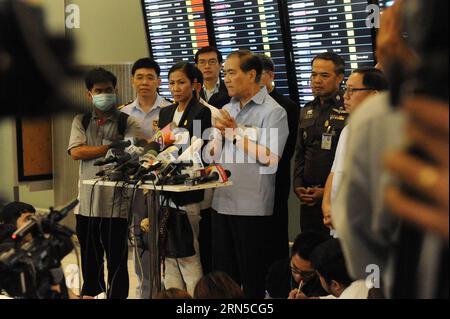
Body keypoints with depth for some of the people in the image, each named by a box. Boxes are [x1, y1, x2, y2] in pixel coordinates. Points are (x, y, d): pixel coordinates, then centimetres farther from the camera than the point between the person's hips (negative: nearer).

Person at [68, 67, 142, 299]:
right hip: (87, 204, 3)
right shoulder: (81, 121, 11)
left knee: (117, 262, 2)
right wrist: (112, 148, -8)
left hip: (116, 204, -3)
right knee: (89, 261, 14)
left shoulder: (127, 123, 1)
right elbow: (75, 152, -5)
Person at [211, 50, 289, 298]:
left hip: (252, 208, -7)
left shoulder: (273, 112, -7)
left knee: (252, 278, 3)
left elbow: (268, 157, -18)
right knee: (223, 276, 13)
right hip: (222, 202, 7)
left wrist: (235, 132, -11)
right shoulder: (226, 110, 15)